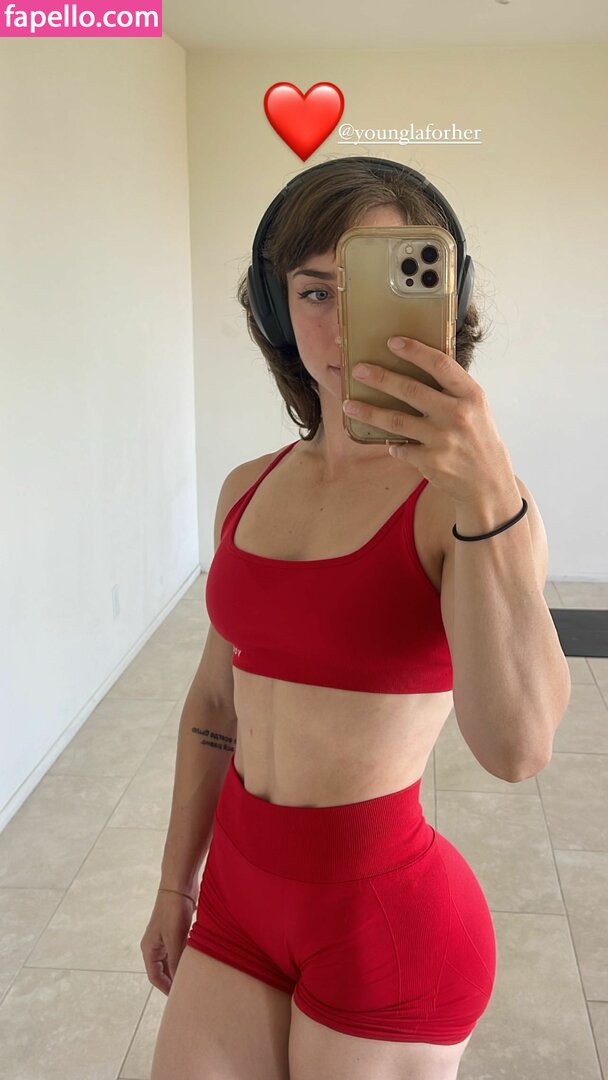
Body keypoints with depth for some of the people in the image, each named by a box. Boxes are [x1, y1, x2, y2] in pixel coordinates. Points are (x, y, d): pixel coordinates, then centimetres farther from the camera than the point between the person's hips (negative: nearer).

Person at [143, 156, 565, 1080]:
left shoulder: (459, 495, -15)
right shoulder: (248, 490, 1)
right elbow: (214, 701, 9)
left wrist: (489, 493, -42)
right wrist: (176, 886, 15)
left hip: (387, 913, -4)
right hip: (239, 898, 5)